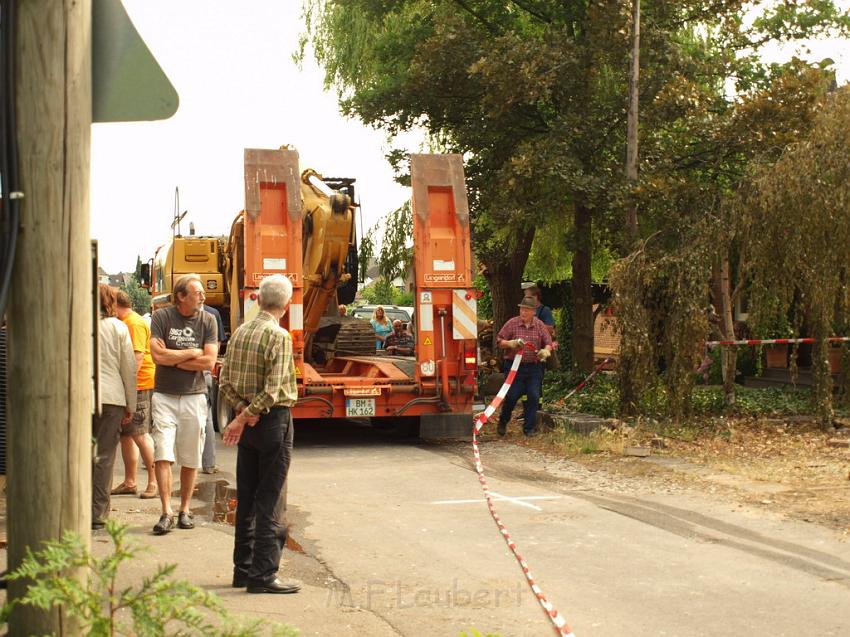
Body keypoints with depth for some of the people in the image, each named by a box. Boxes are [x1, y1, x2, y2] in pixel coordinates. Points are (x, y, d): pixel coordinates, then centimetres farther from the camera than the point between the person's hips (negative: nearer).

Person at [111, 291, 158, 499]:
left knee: (140, 434, -11)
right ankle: (129, 482, 18)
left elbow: (137, 356, -20)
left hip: (140, 384, -10)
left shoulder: (135, 323, -12)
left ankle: (154, 482, -8)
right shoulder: (123, 323, 20)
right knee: (126, 434, 12)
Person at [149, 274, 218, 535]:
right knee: (163, 456, -10)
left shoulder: (207, 320, 1)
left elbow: (209, 362, -9)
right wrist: (192, 352, -8)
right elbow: (157, 355, -13)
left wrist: (172, 358, -8)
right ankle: (167, 512, -7)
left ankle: (184, 510, 18)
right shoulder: (162, 317, -2)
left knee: (190, 460, 7)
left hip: (194, 396, 1)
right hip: (165, 396, -1)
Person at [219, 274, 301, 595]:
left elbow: (225, 382, 7)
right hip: (273, 421, -7)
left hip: (249, 422, 7)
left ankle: (243, 568, 20)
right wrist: (245, 418, -12)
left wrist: (242, 410, -2)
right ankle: (264, 574, -1)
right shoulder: (279, 336, -14)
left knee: (246, 497, 13)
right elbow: (272, 390, -20)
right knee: (269, 501, -3)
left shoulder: (240, 332, 8)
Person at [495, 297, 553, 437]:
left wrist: (545, 351, -16)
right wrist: (511, 344, -20)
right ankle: (503, 422, 24)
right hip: (516, 366, -2)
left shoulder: (539, 325, 5)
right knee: (511, 396, -1)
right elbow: (499, 341, -1)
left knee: (533, 397, -2)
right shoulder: (512, 323, -2)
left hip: (534, 368, 2)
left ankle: (529, 428, 10)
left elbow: (548, 343, 6)